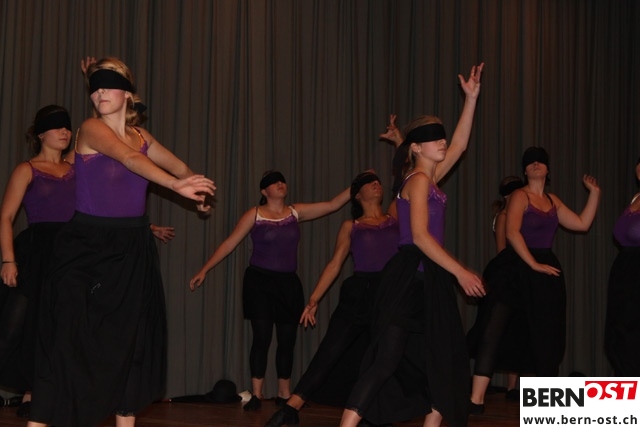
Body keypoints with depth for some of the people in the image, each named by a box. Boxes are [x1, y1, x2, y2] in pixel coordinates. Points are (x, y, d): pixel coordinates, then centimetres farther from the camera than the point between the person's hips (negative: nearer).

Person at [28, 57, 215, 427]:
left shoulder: (141, 136, 10)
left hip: (133, 248, 5)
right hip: (87, 245, -5)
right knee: (71, 334, -7)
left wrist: (197, 186, 8)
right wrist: (176, 186, -34)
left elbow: (179, 166, 24)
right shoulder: (91, 128, -8)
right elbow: (130, 160, -25)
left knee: (130, 336, 6)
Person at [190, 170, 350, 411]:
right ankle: (256, 394, 4)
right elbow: (229, 243, -3)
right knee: (262, 338, -6)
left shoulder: (295, 212, 6)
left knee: (287, 339, 7)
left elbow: (332, 205, 5)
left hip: (288, 284, 4)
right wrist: (204, 270, -6)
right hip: (260, 282, -3)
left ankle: (284, 393, 20)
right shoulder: (255, 215, -2)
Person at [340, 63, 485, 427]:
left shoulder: (430, 178, 15)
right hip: (412, 278, -9)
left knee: (443, 358, 12)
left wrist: (472, 99, 15)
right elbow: (420, 236, -19)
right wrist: (460, 271, -18)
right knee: (387, 359, -13)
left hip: (428, 279, 9)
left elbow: (459, 146, 21)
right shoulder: (419, 180, -10)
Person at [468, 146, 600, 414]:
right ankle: (476, 400, -21)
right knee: (493, 330, -18)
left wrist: (594, 193, 15)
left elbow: (582, 224, 16)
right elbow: (512, 233, -16)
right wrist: (534, 264, -19)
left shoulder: (553, 201, 15)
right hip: (518, 269, -7)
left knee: (546, 333, 13)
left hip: (546, 271, 7)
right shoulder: (520, 196, -4)